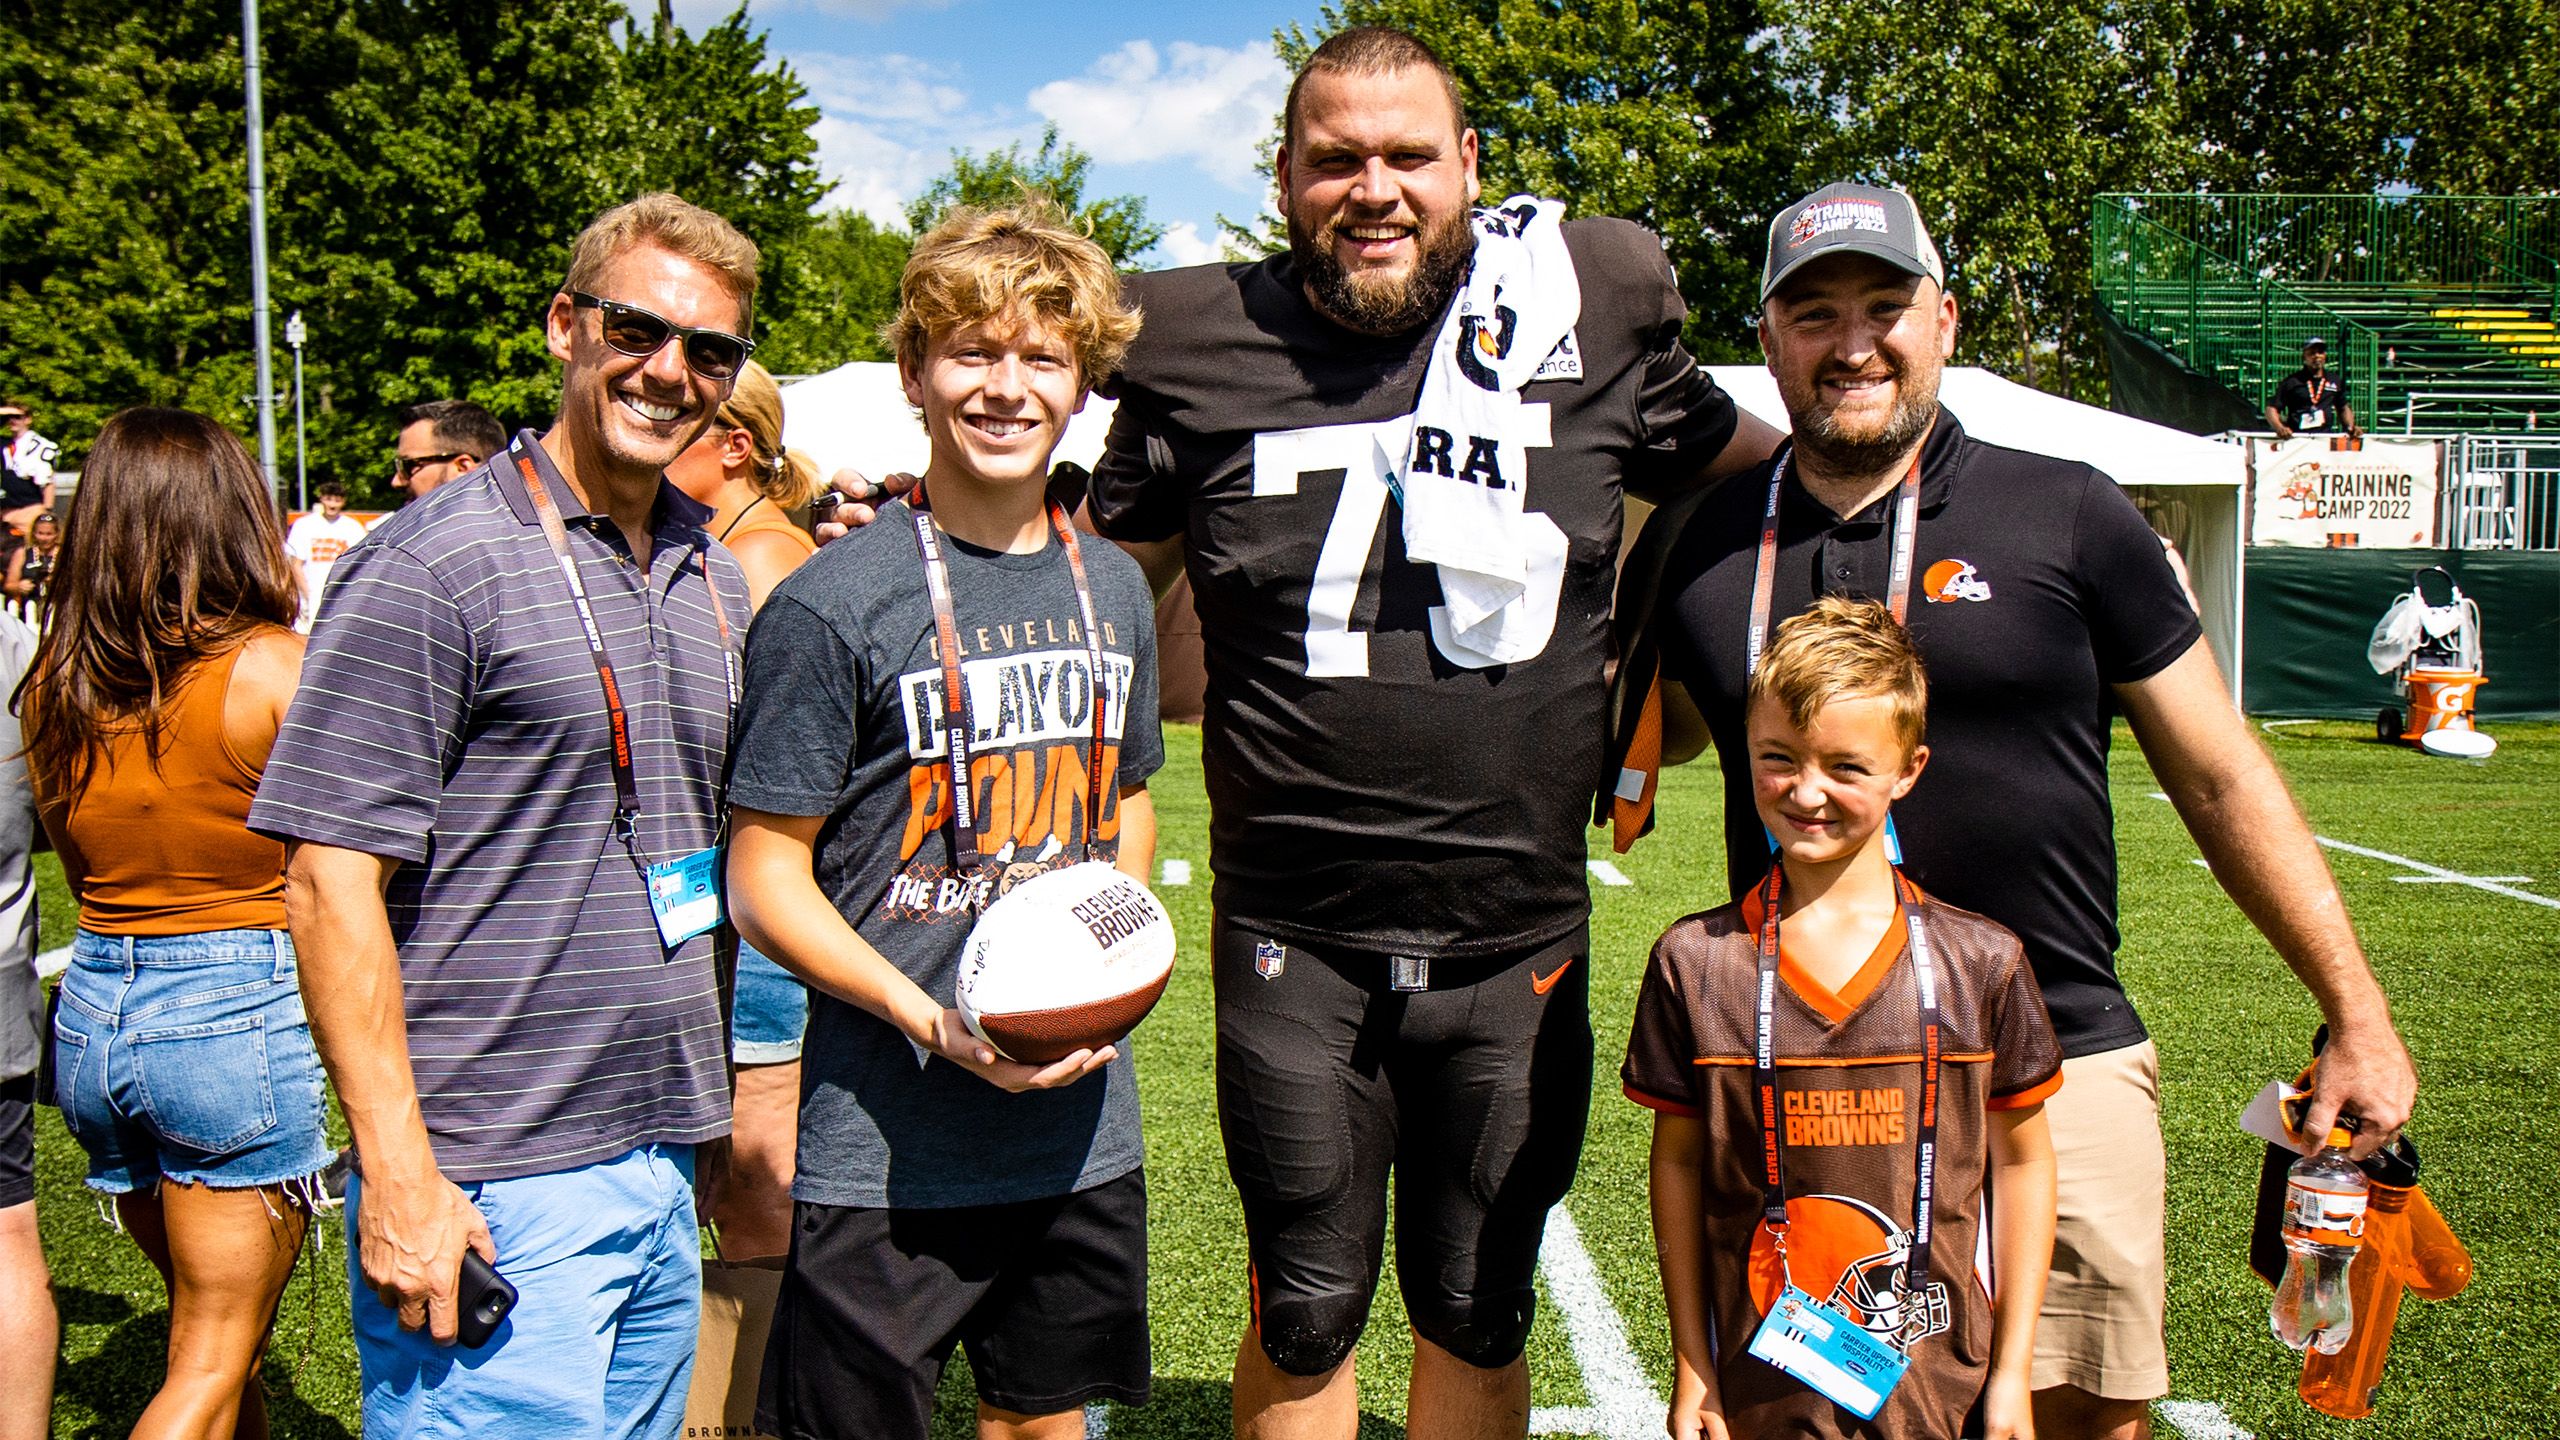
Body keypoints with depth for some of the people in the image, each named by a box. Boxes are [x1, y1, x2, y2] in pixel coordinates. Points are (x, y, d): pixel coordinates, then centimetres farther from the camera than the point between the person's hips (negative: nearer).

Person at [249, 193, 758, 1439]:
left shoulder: (713, 579, 12)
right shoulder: (438, 562, -11)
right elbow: (331, 875, -14)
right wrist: (397, 1175, -18)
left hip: (664, 1171, 7)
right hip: (492, 1195, -7)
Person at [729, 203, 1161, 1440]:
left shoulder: (1112, 589, 7)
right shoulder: (833, 606, -11)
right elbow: (765, 875, -9)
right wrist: (933, 1021, -21)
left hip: (1083, 1130, 6)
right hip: (888, 1148, -5)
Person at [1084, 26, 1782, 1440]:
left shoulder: (1593, 312, 0)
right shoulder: (1201, 344, -1)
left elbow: (1747, 468, 18)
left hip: (1517, 943, 1)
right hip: (1295, 947, 0)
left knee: (1478, 1317, 15)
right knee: (1305, 1313, 10)